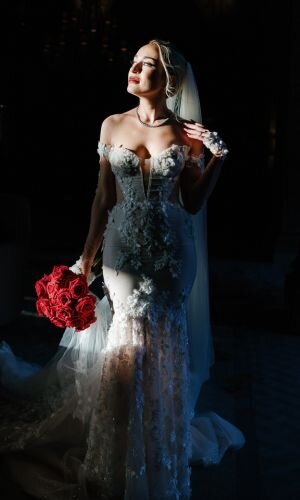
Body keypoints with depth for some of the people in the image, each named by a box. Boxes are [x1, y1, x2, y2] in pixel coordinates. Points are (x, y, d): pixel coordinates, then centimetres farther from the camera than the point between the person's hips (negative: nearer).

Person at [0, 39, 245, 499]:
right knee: (131, 339, 3)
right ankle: (125, 460, 26)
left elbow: (193, 203, 2)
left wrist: (217, 159, -9)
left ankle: (158, 446, 28)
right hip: (123, 246, 1)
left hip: (171, 250, -1)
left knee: (162, 345, 3)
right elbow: (104, 197, 6)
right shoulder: (113, 126, 3)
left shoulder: (188, 133, -1)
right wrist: (86, 257, 5)